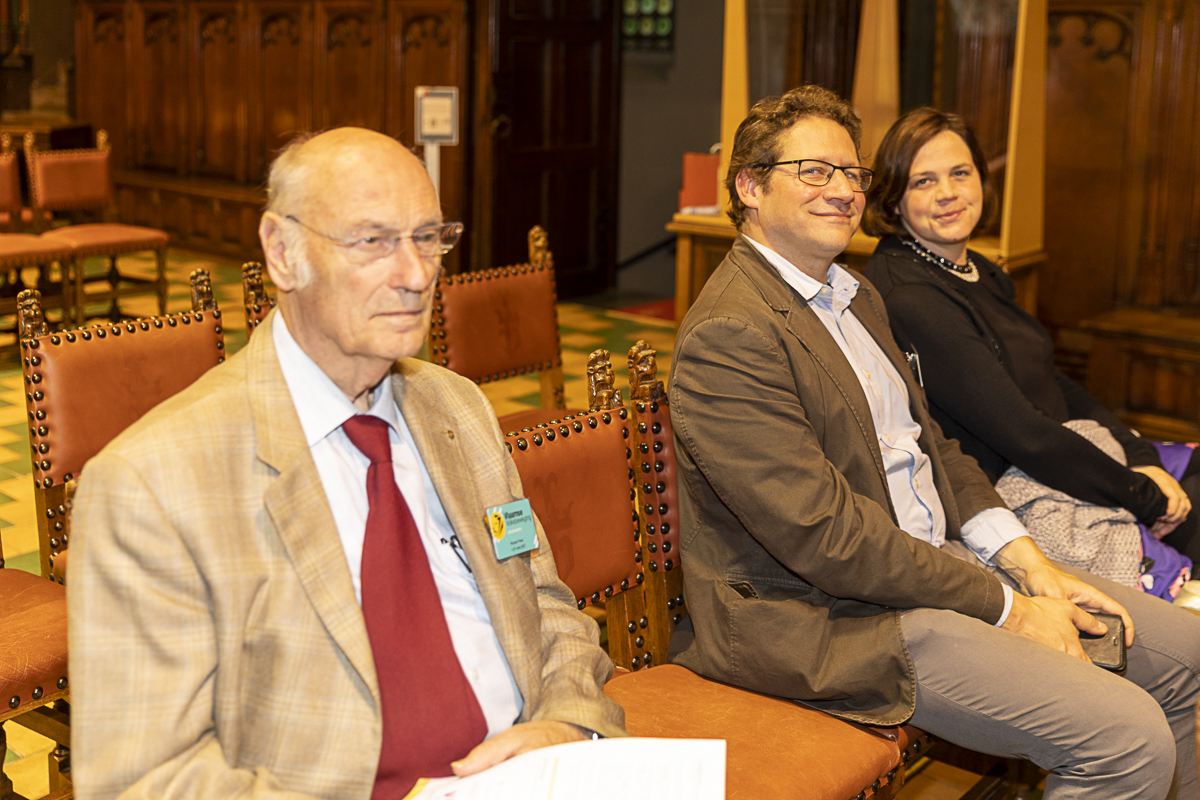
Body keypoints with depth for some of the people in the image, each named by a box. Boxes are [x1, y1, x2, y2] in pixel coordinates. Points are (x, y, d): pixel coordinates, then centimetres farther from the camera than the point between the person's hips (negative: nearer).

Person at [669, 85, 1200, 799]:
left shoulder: (855, 294, 14)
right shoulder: (727, 336, -19)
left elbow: (929, 442, 16)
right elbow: (825, 535, -23)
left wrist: (1027, 561, 0)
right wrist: (1005, 608, -16)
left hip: (940, 557, 10)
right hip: (831, 617, -10)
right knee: (1129, 738, -19)